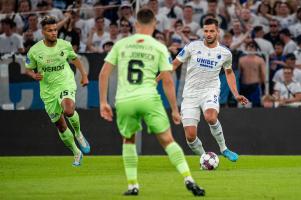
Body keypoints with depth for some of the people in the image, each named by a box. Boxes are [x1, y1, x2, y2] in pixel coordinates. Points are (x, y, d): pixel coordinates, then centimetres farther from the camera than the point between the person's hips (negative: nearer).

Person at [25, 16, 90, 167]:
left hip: (66, 83, -1)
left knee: (69, 110, -33)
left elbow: (74, 58, 15)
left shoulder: (65, 45, -5)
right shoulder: (34, 51, -9)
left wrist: (84, 75, 12)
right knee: (60, 126, 7)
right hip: (48, 91, 1)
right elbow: (28, 69, 4)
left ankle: (78, 133, 0)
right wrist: (34, 75, -17)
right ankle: (76, 153, 29)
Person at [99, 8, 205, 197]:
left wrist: (103, 102, 11)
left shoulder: (121, 44, 10)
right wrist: (175, 110, 8)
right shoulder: (159, 48, 5)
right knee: (168, 140, 4)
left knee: (129, 141, 24)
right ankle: (188, 180, -10)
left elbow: (104, 73, 6)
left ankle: (132, 186, 18)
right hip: (149, 99, -2)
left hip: (124, 101, 2)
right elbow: (168, 81, 1)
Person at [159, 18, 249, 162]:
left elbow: (229, 73, 22)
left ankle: (223, 149, -12)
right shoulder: (193, 46, -2)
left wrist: (236, 95, 14)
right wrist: (156, 80, 1)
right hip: (190, 94, 1)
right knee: (190, 136, -10)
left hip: (210, 91, -1)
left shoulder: (225, 53, 3)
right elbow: (174, 64, 6)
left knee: (210, 117, -35)